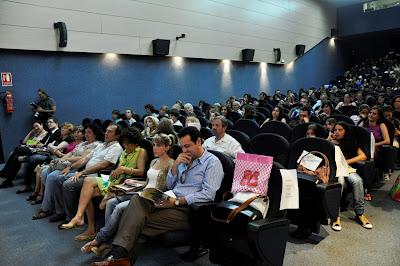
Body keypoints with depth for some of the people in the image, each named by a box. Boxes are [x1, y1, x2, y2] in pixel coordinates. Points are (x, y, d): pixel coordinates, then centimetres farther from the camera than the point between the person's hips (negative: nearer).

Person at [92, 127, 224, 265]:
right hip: (172, 201, 7)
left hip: (187, 209, -7)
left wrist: (178, 201, -19)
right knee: (137, 200, -22)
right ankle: (119, 253, -28)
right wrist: (175, 165, 1)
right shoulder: (185, 159, 19)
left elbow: (208, 194, -16)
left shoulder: (212, 162, -3)